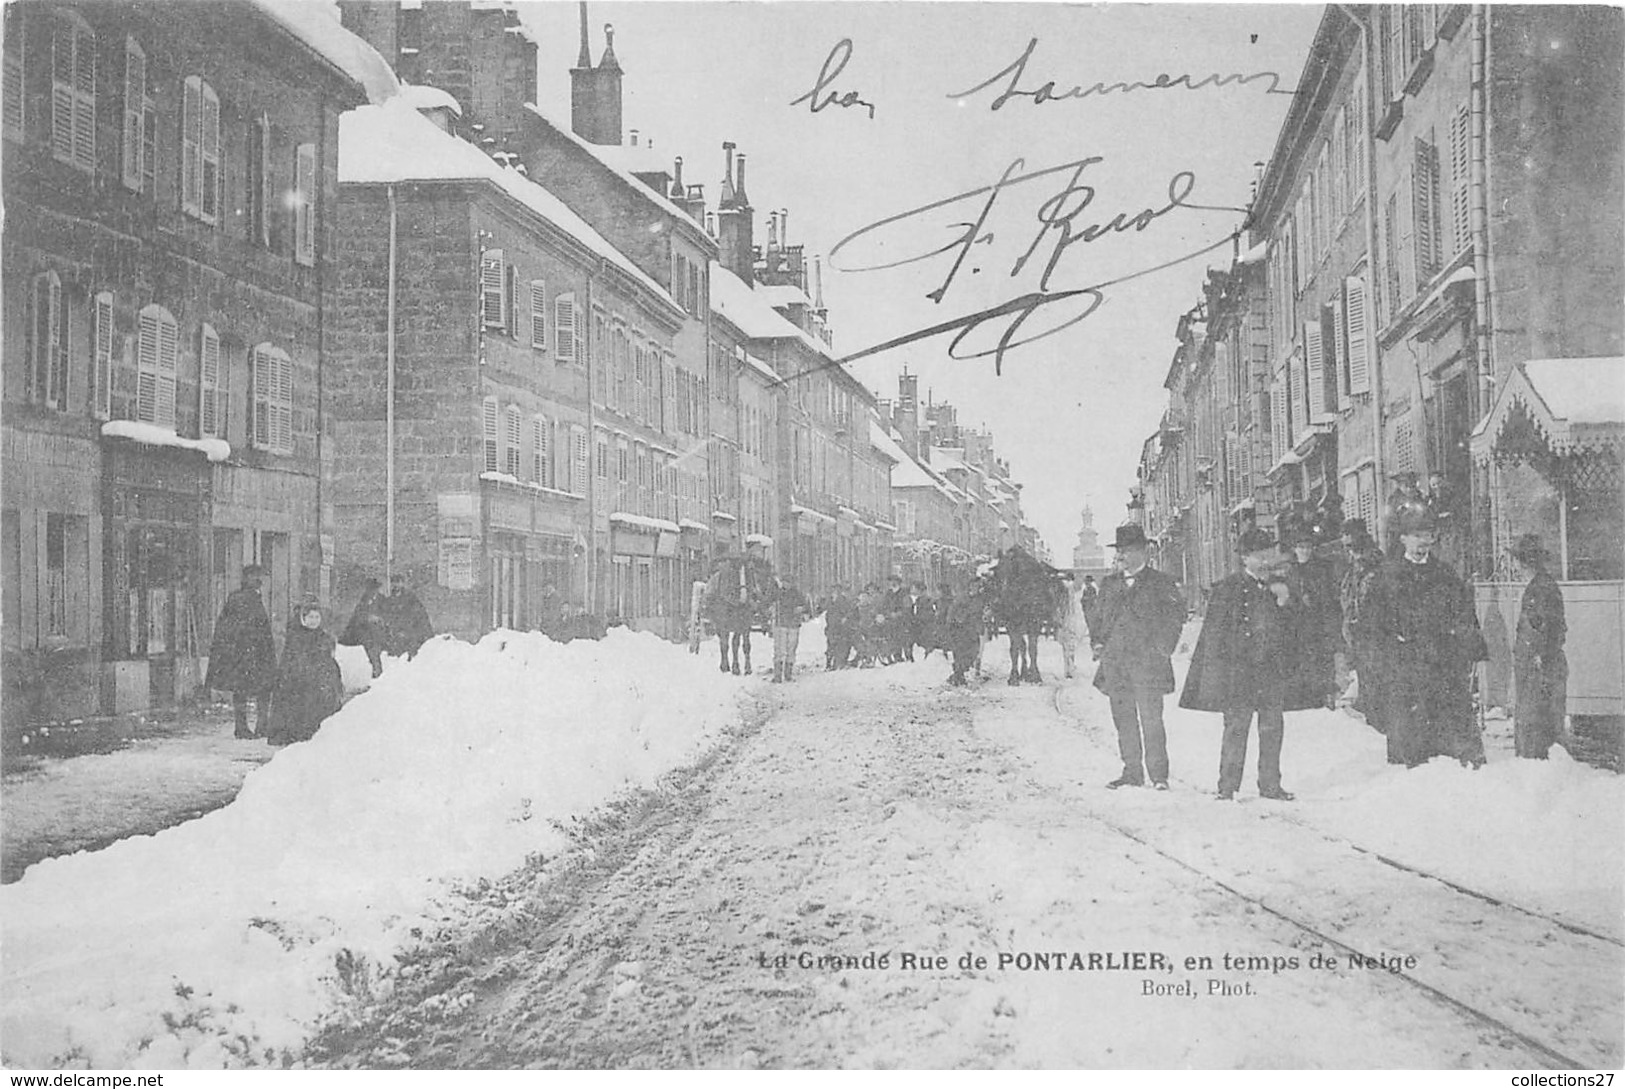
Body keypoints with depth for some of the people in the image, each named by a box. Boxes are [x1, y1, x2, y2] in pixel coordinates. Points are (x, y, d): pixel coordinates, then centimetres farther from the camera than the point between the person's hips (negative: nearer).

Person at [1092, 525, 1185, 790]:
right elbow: (1101, 618, 25)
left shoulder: (1160, 583, 1)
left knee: (1151, 721, -6)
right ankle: (1132, 772, 14)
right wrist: (1098, 642, 9)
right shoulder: (1109, 584, 16)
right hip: (1114, 664, 5)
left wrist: (1162, 648, -6)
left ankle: (1159, 775, 0)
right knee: (1123, 720, 6)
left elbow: (1176, 617, 2)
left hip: (1148, 662, -5)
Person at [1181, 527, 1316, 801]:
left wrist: (1287, 602, -8)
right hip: (1239, 670, -4)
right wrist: (1216, 673, -8)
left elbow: (1301, 624, 10)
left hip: (1275, 670, 4)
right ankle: (1227, 787, 3)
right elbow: (1214, 634, -2)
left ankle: (1270, 785, 17)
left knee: (1273, 729, 7)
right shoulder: (1227, 589, -2)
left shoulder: (1282, 585, 11)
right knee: (1236, 728, -4)